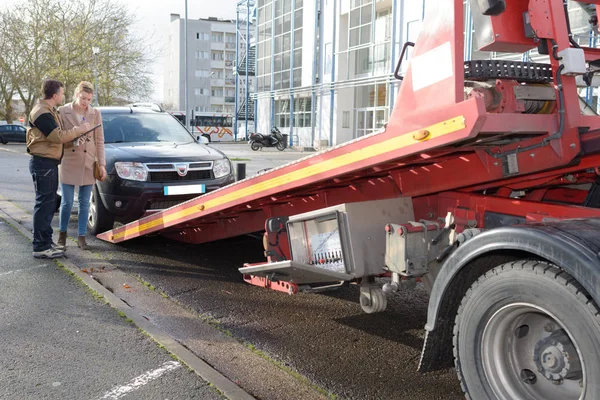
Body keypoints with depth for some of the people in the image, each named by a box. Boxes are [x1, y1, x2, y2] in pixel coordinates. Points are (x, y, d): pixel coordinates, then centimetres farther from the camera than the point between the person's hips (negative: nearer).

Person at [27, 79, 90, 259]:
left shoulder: (49, 111, 17)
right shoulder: (41, 112, -17)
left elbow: (57, 135, 15)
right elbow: (59, 136, -22)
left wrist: (75, 132, 2)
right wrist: (78, 129, -10)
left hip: (50, 163, 11)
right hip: (43, 163, -10)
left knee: (49, 204, 14)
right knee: (44, 204, -8)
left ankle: (46, 242, 22)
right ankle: (40, 247, -3)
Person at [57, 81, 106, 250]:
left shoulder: (95, 113, 2)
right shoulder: (63, 111, -3)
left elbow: (99, 141, 4)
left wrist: (102, 164, -1)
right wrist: (72, 140, -19)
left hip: (88, 164, 2)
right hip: (69, 163, -1)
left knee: (84, 203, 6)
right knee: (67, 203, 2)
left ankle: (81, 237, 15)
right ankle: (62, 233, 24)